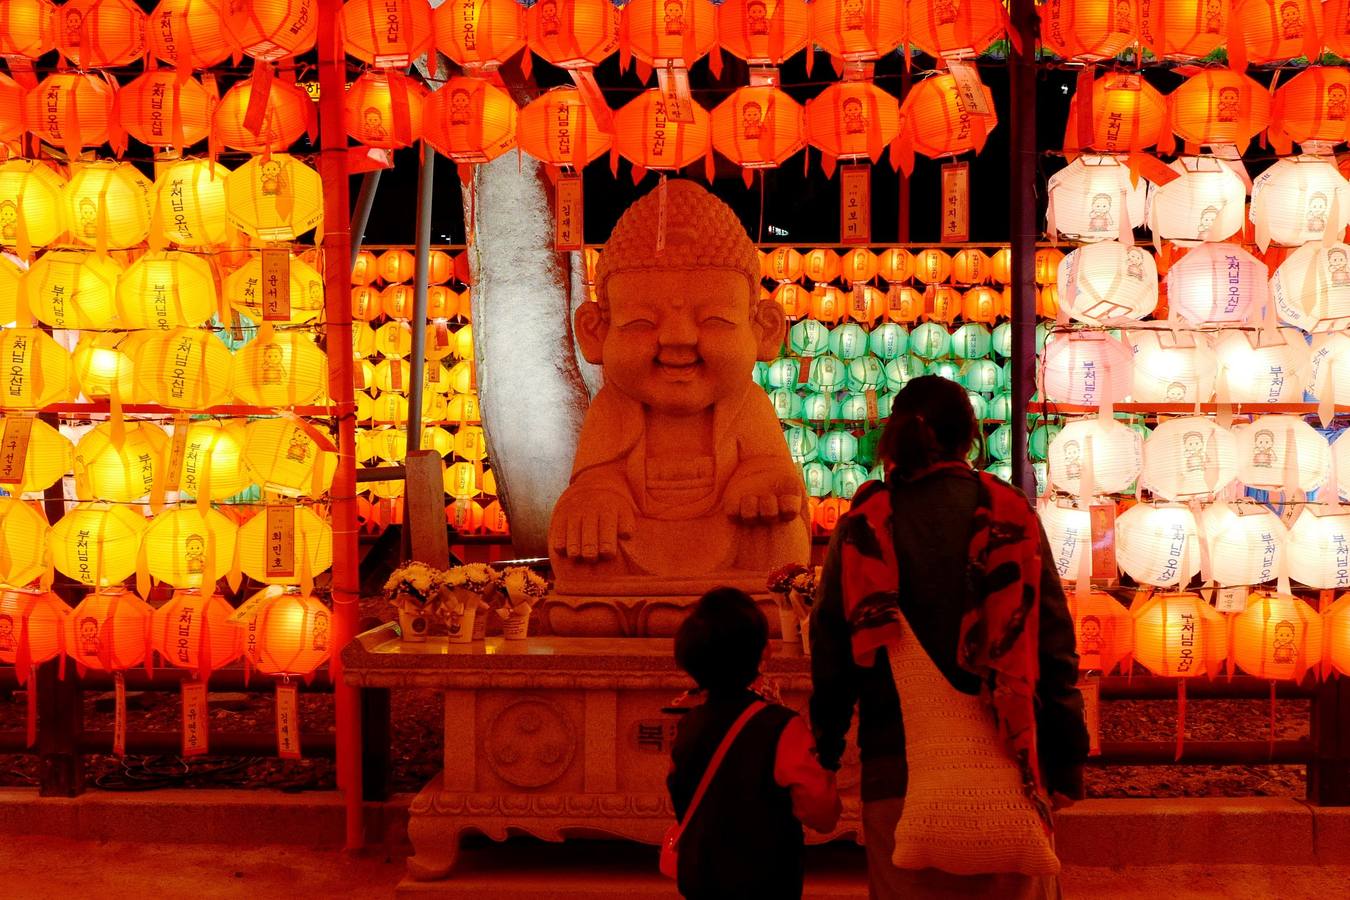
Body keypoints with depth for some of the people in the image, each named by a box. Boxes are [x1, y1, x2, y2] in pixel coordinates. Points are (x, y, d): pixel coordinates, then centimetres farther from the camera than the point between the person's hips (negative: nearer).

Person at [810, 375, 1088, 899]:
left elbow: (831, 645, -1)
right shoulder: (1010, 513, -2)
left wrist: (825, 754, 8)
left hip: (895, 768, 0)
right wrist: (1067, 759, 6)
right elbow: (1053, 645, -2)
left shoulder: (864, 522, -2)